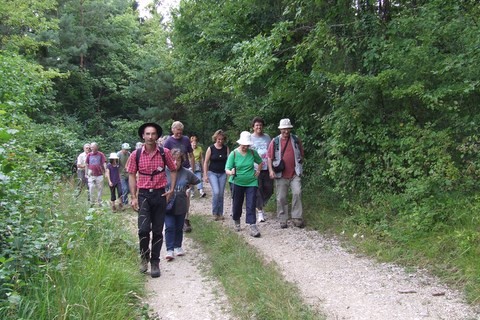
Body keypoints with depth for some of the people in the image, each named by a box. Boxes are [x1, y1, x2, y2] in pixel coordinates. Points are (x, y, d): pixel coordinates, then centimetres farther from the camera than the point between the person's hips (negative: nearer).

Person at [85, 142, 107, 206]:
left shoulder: (101, 154, -2)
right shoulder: (89, 155, 5)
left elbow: (104, 163, -5)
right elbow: (87, 164, 13)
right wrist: (86, 173, 14)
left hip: (99, 175, -1)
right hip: (91, 175, 1)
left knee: (100, 189, 6)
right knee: (91, 189, 0)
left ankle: (99, 202, 19)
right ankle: (92, 202, 13)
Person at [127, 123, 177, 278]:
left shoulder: (165, 153, -2)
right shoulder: (136, 155, -3)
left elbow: (173, 170, 10)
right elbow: (132, 175, 4)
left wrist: (172, 190, 1)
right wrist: (133, 197, -2)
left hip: (160, 195, 1)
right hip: (143, 195, -1)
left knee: (157, 231, 7)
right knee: (143, 229, -12)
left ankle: (155, 262, 21)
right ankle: (144, 256, 15)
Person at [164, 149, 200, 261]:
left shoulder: (186, 173, -3)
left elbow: (196, 181, 14)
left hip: (181, 206, 3)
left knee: (179, 228, 15)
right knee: (169, 227, -4)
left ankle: (178, 246, 30)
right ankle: (169, 250, 2)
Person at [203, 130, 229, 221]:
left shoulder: (226, 148, 2)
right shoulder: (210, 148, -5)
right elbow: (206, 162, -2)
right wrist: (205, 175, -6)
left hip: (223, 173, 3)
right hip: (212, 173, -3)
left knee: (221, 194, 5)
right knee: (216, 192, -15)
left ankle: (220, 213, 17)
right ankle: (215, 212, 0)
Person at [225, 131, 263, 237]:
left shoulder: (253, 153, -3)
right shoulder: (233, 154, -9)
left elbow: (260, 162, 17)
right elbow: (227, 169, -14)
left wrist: (258, 171, 4)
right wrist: (231, 172, -36)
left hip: (251, 182, 1)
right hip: (237, 182, 0)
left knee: (251, 205, -7)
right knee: (237, 204, 12)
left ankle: (253, 227, -8)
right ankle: (236, 222, 36)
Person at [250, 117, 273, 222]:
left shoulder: (267, 137, 11)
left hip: (267, 168, 4)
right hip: (255, 169, -4)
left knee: (269, 189, 7)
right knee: (258, 190, -3)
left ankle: (260, 205, 29)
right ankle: (260, 211, 8)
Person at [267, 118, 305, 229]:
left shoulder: (296, 140, 7)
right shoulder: (275, 141, 2)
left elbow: (301, 154, 18)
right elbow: (270, 157, 2)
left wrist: (300, 164, 12)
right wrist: (271, 170, -9)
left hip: (295, 174, 1)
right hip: (281, 175, -1)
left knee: (297, 193, -12)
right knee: (281, 198, 4)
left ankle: (297, 218, -2)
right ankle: (283, 220, 15)